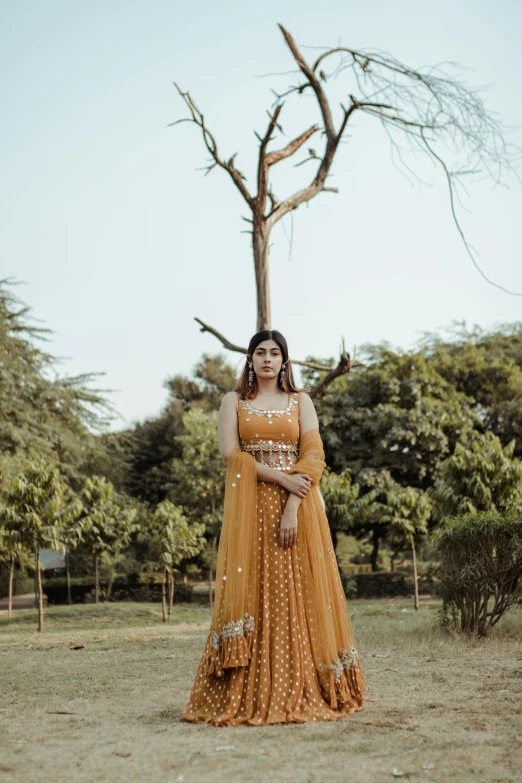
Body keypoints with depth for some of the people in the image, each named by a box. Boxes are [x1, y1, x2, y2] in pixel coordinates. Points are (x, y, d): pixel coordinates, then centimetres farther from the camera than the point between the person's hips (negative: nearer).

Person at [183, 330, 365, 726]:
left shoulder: (301, 401, 10)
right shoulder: (234, 401, 10)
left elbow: (314, 456, -1)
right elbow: (230, 452, -3)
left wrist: (293, 506, -14)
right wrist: (281, 478, -14)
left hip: (298, 504, 1)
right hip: (249, 507, 0)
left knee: (298, 593, -3)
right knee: (251, 593, -5)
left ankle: (302, 692, 3)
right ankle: (248, 697, -4)